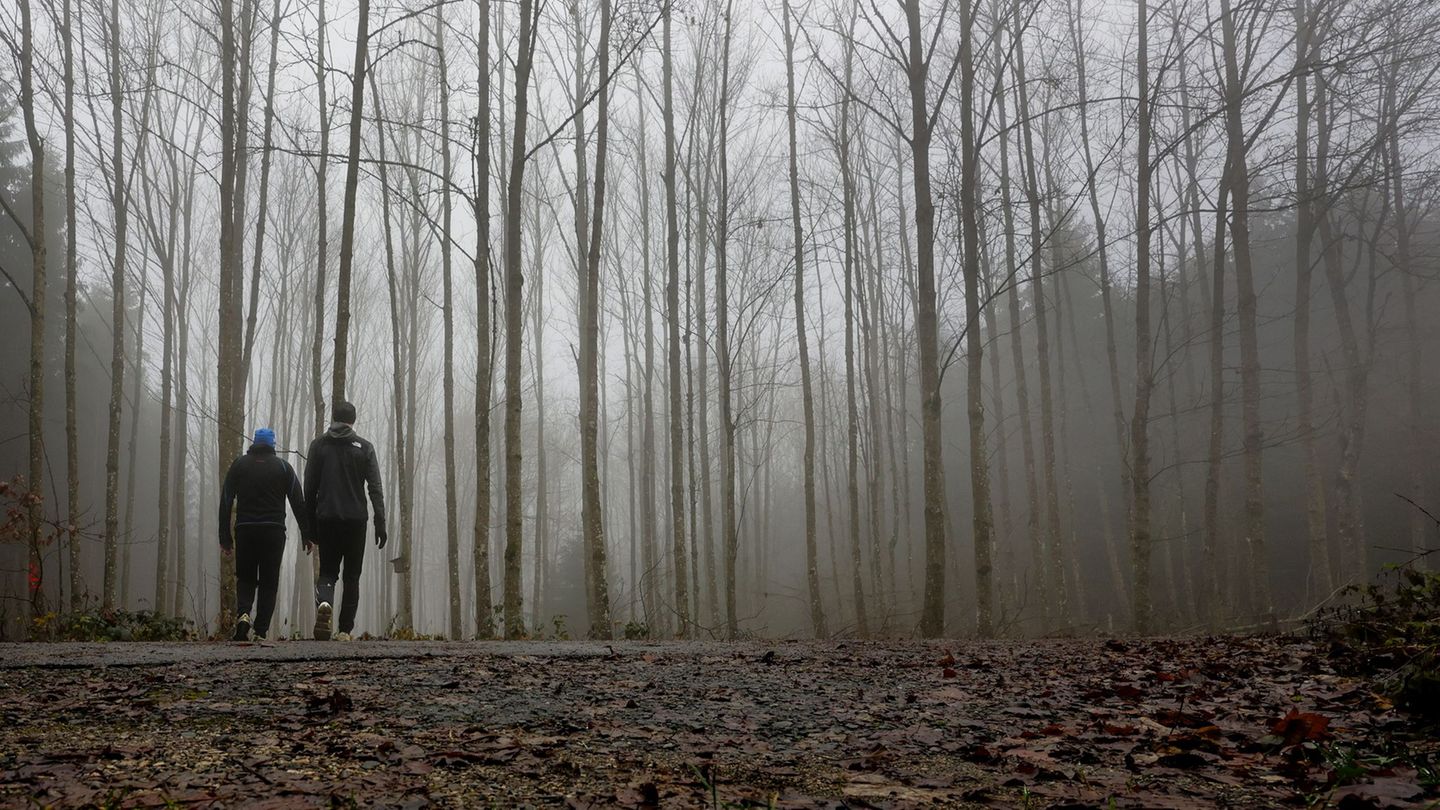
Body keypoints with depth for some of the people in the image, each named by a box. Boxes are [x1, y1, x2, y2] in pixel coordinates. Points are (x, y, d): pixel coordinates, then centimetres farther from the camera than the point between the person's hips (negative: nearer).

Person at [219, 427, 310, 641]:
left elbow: (225, 502, 6)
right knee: (268, 582, 6)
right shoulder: (282, 466, 6)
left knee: (245, 579, 13)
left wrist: (225, 537, 8)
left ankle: (242, 614, -14)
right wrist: (306, 534, 5)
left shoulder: (239, 465, 9)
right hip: (274, 532, -1)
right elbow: (298, 502, 2)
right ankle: (260, 631, -1)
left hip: (245, 531, 1)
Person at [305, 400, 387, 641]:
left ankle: (324, 603, -22)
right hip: (356, 520, 0)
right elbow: (375, 488, -4)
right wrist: (380, 523, -4)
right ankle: (345, 630, 4)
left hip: (326, 520, 1)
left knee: (327, 571, 10)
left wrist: (310, 524, 9)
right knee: (352, 576, 9)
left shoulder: (318, 445, 4)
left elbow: (309, 488, 3)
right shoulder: (364, 447, 1)